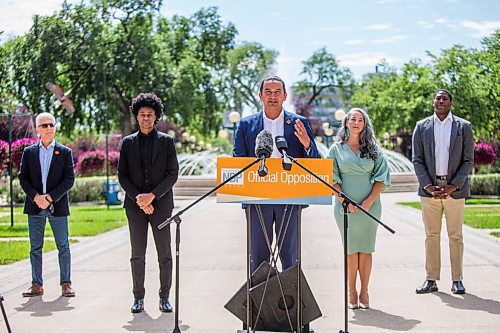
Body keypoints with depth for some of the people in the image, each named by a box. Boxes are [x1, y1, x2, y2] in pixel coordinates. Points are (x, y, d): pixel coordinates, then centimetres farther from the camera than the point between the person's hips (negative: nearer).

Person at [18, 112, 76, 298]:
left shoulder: (65, 152, 4)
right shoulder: (29, 152, 9)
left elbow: (69, 179, -3)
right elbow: (23, 178, 5)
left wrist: (50, 197, -12)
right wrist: (36, 197, -10)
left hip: (58, 206, -2)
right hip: (34, 206, 2)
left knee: (63, 247, 1)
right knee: (35, 247, 5)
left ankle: (66, 284, 9)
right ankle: (37, 285, 12)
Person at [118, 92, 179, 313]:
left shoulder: (166, 141, 4)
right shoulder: (128, 142, 9)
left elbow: (172, 173, -1)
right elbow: (122, 175, 6)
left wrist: (152, 195, -12)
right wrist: (138, 198, -8)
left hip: (160, 204, -1)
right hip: (135, 205, 1)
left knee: (165, 255, 0)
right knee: (137, 255, 5)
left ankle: (164, 297, 8)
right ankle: (138, 298, 11)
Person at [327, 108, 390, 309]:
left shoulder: (373, 149, 8)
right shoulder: (337, 149, 6)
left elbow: (381, 178, 4)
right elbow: (332, 179, 1)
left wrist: (370, 200, -8)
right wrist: (344, 200, -10)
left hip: (369, 206, 1)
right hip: (345, 207, -1)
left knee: (366, 249, 3)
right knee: (350, 249, 2)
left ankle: (364, 293, 9)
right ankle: (351, 293, 8)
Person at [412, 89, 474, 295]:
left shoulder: (464, 127, 5)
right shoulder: (422, 127, 8)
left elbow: (468, 161, 1)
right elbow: (417, 160, 5)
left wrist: (453, 186, -9)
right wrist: (428, 186, -8)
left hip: (455, 189, -1)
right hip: (429, 189, 1)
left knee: (455, 236, 3)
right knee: (431, 236, 4)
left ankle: (457, 280, 11)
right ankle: (431, 280, 10)